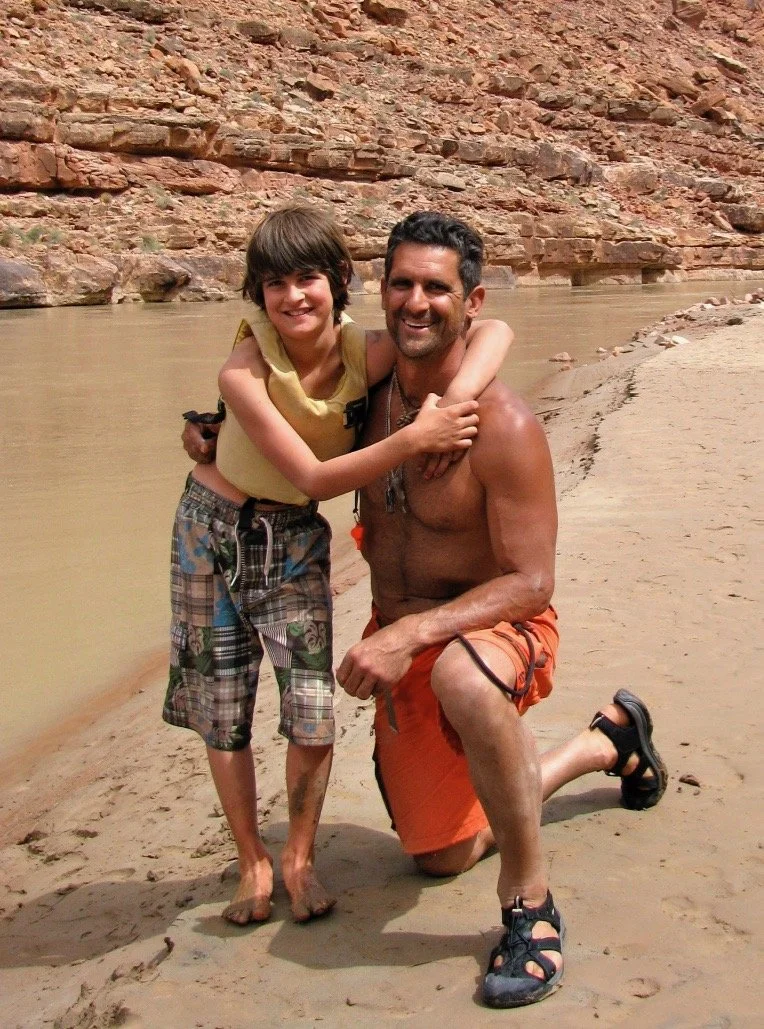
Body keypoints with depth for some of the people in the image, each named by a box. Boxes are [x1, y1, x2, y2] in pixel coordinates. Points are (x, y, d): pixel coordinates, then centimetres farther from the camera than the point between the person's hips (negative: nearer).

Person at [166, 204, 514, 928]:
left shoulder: (367, 354, -17)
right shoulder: (243, 371, -24)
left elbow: (493, 331, -20)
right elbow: (315, 478, -28)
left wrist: (450, 408, -37)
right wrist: (413, 439, -38)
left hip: (295, 541, 2)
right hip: (213, 528, -1)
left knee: (313, 708, -8)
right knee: (222, 711, 7)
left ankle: (299, 858, 18)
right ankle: (252, 861, 27)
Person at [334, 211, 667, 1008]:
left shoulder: (503, 427, -23)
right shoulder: (374, 391, -4)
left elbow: (532, 581, -24)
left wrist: (412, 635, -35)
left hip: (497, 628, -7)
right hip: (401, 645, 7)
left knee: (461, 676, -45)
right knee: (440, 856, 20)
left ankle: (529, 900, -25)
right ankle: (607, 741, 40)